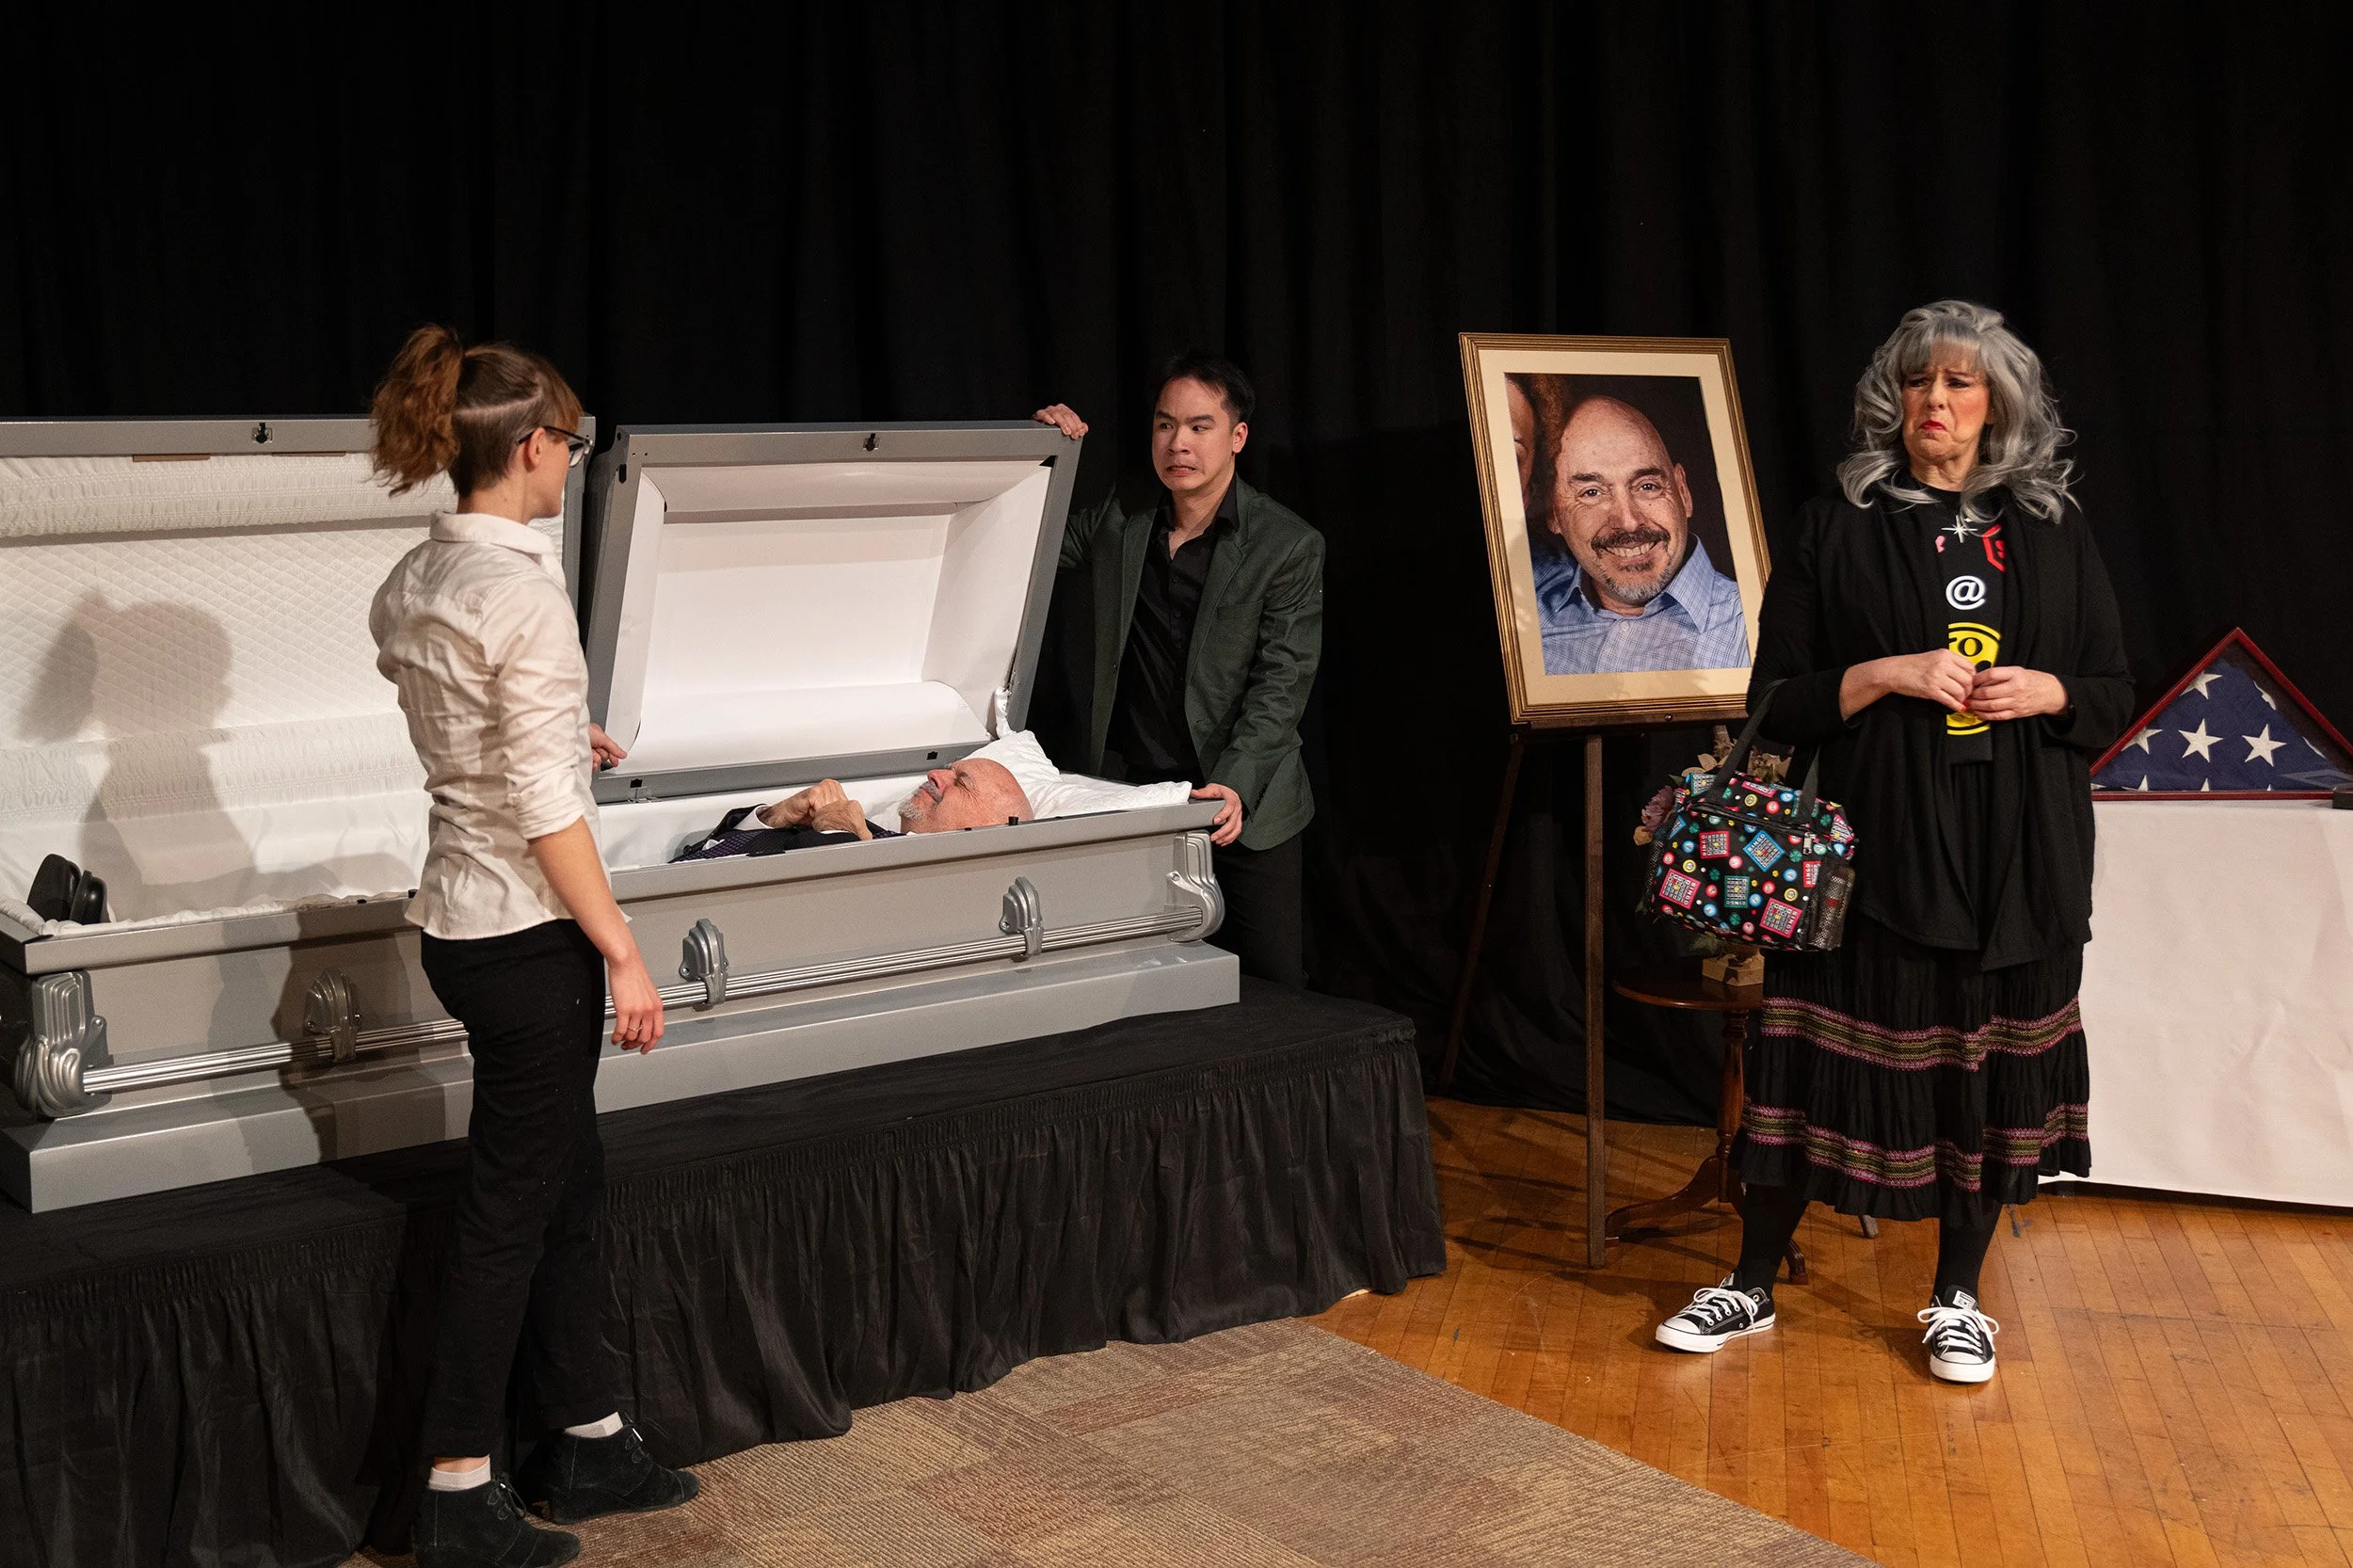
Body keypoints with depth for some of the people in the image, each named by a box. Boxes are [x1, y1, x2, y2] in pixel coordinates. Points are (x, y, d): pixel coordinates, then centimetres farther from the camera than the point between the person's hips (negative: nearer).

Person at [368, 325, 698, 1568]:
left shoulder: (409, 584, 6)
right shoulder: (520, 590, -20)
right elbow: (543, 810, -21)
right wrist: (621, 951, -16)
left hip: (459, 915, 9)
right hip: (526, 928, -9)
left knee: (565, 1182, 18)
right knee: (511, 1208, 2)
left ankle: (587, 1442, 30)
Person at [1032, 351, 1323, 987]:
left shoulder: (1289, 546, -5)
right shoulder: (1120, 523, 6)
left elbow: (1280, 685, -11)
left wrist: (1233, 786, -25)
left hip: (1242, 807, -2)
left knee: (1272, 984, 1)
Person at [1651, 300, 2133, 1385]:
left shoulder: (2053, 533, 8)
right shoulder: (1836, 531, 2)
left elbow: (2115, 694, 12)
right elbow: (1776, 702, 0)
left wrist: (2047, 692, -9)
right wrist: (1886, 674, -15)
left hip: (2018, 850, 2)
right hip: (1876, 844, -2)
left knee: (1989, 1066, 7)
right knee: (1819, 1056, 1)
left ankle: (1956, 1299, 23)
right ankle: (1751, 1286, 17)